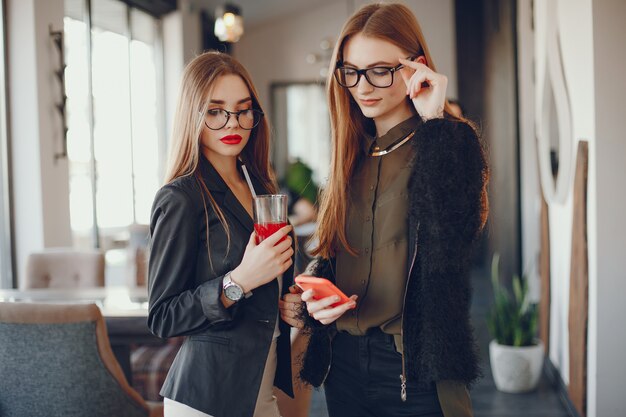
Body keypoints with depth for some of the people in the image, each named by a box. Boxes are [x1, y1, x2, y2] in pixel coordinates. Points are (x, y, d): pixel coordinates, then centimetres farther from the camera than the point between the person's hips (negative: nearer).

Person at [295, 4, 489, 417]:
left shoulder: (452, 142, -8)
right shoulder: (352, 153, 9)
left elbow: (450, 236, -27)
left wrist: (433, 123, -24)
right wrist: (315, 293, -5)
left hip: (414, 367, -5)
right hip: (344, 359, 6)